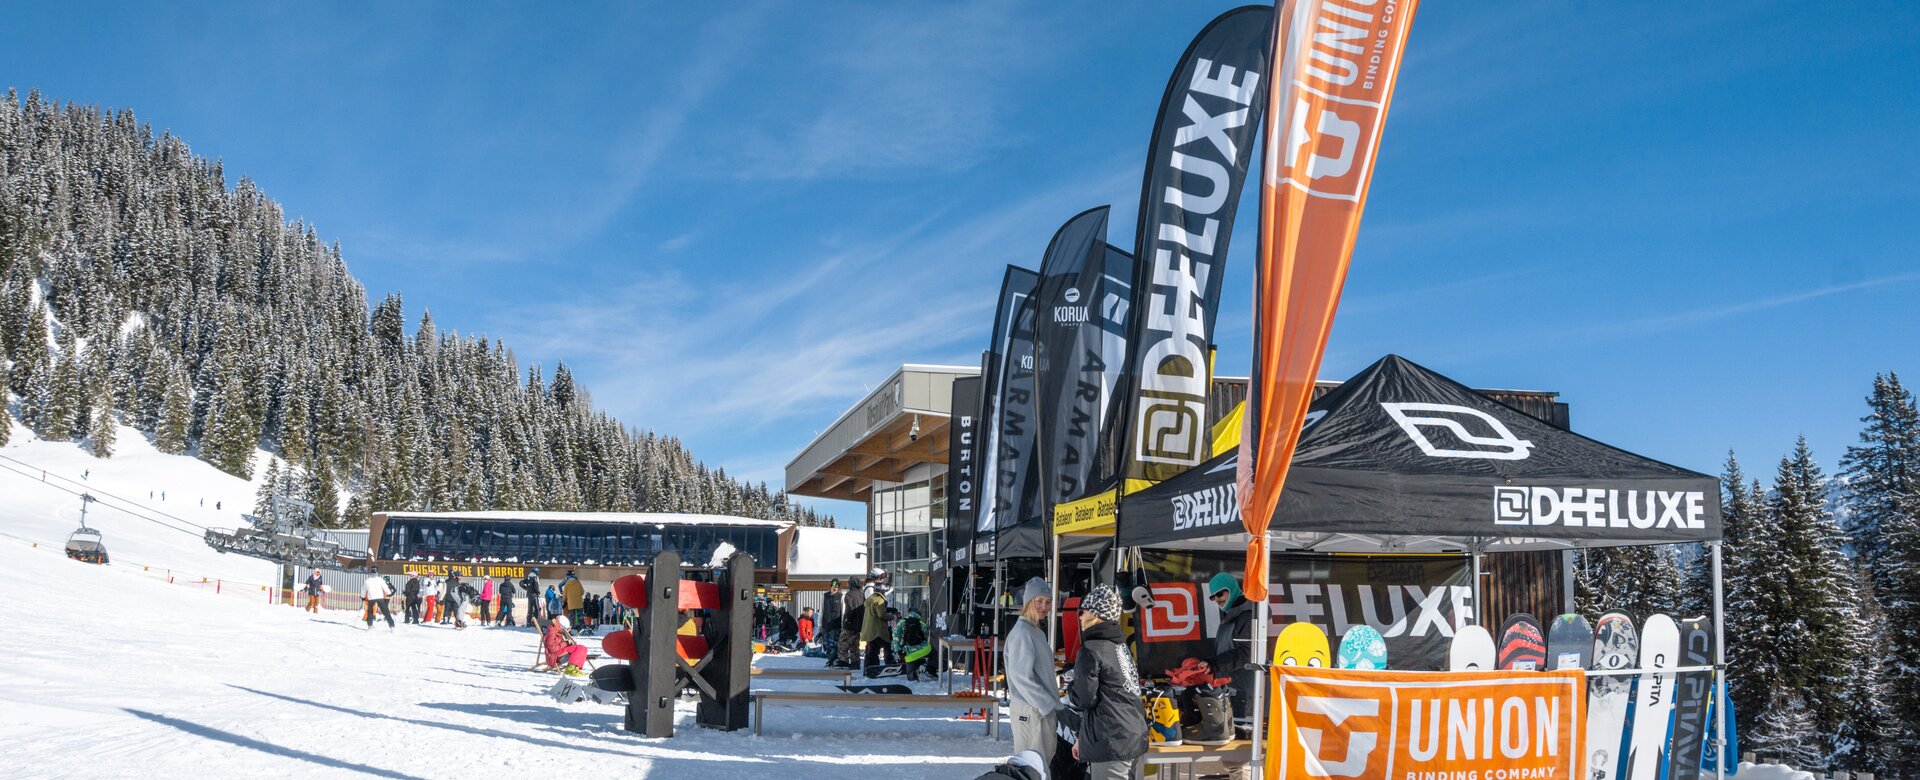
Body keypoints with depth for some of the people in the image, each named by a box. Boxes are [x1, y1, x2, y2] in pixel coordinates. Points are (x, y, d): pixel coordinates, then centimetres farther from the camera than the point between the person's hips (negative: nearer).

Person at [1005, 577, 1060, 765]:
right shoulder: (1022, 633, -15)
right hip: (1031, 711, -10)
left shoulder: (1037, 631, 15)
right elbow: (1021, 677, -21)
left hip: (1043, 708, 10)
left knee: (1044, 763, 14)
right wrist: (1049, 707, -18)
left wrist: (1053, 704, 13)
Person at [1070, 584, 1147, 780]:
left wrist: (1070, 691, 8)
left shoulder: (1092, 649, -13)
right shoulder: (1120, 646, 14)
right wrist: (1082, 737, 22)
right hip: (1135, 736, 9)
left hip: (1111, 742, -9)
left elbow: (1084, 699, -15)